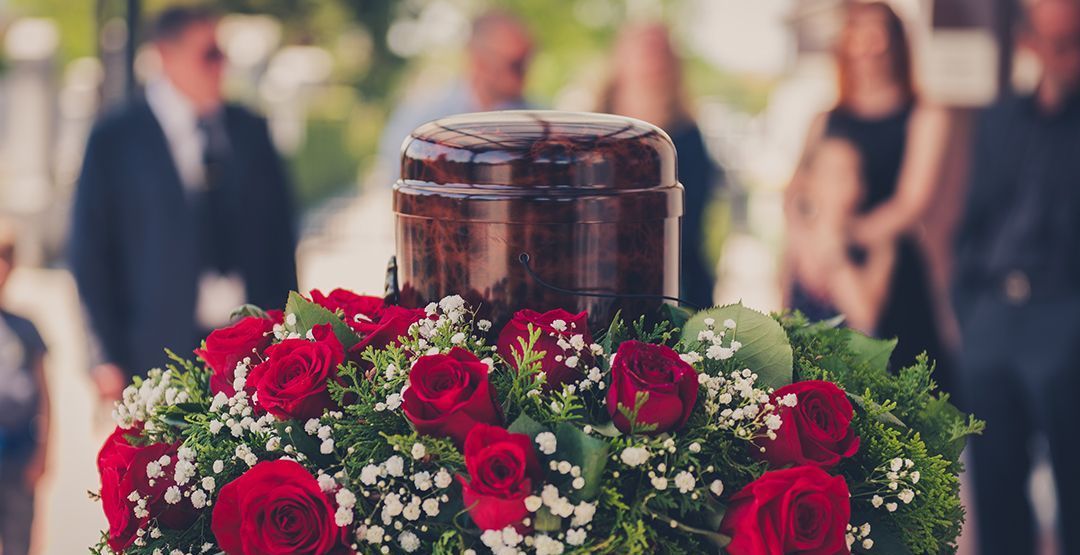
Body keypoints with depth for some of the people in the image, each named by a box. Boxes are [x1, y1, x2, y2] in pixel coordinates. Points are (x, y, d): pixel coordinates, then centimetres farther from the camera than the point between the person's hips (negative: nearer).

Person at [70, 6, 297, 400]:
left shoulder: (249, 131, 12)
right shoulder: (114, 142, 1)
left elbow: (280, 235, 16)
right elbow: (90, 254, 0)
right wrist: (111, 357, -4)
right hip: (163, 350, -3)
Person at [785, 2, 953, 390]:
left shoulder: (924, 119, 5)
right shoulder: (827, 122, 15)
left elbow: (911, 204, -4)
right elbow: (795, 197, 9)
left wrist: (844, 237, -13)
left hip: (890, 271, -3)